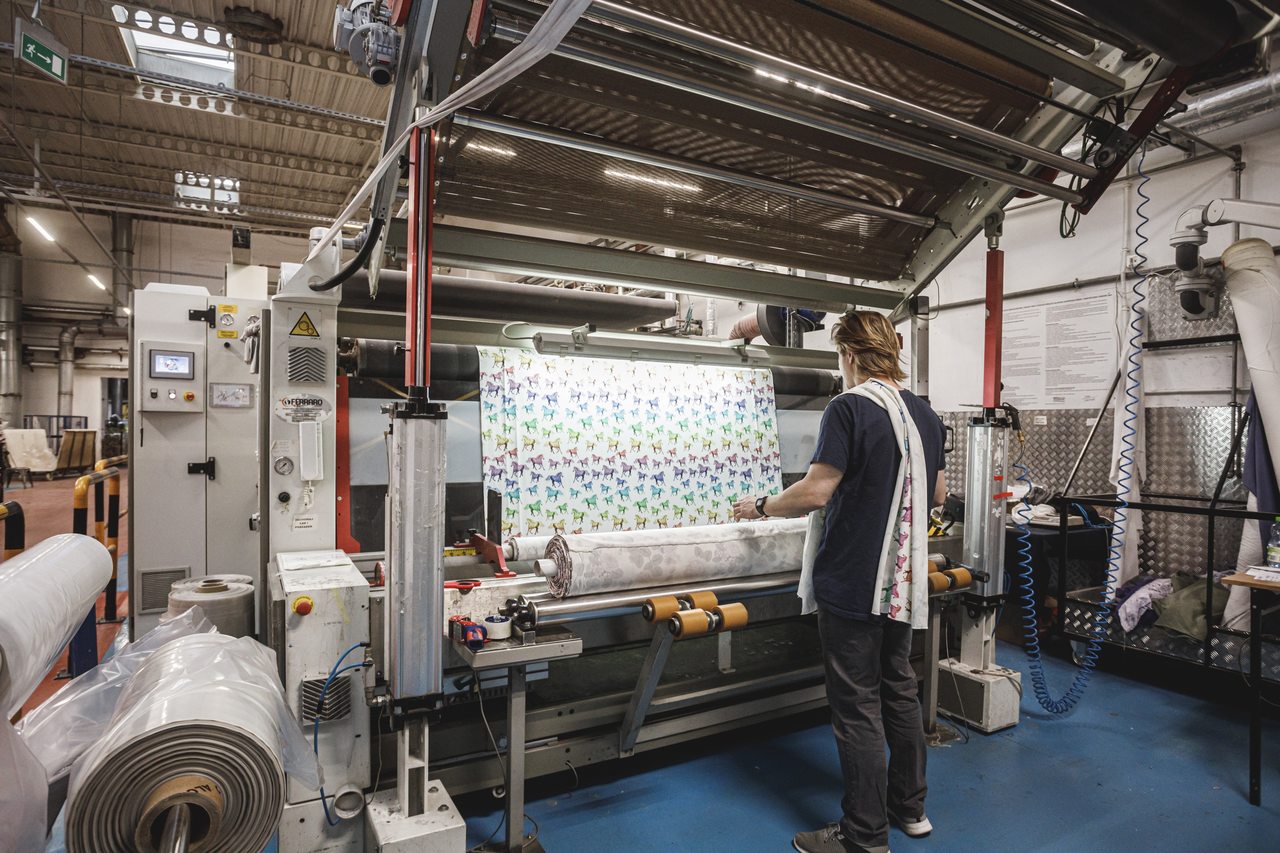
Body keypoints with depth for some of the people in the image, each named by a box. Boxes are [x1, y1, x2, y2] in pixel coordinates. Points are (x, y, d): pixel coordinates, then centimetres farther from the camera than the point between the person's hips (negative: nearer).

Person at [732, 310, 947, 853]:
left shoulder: (850, 408, -16)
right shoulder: (924, 413, 8)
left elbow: (815, 492, -20)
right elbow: (938, 495, 16)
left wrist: (760, 507, -4)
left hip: (852, 583, -8)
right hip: (904, 579, 8)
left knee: (857, 707, 4)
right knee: (899, 691, 21)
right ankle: (909, 808, 37)